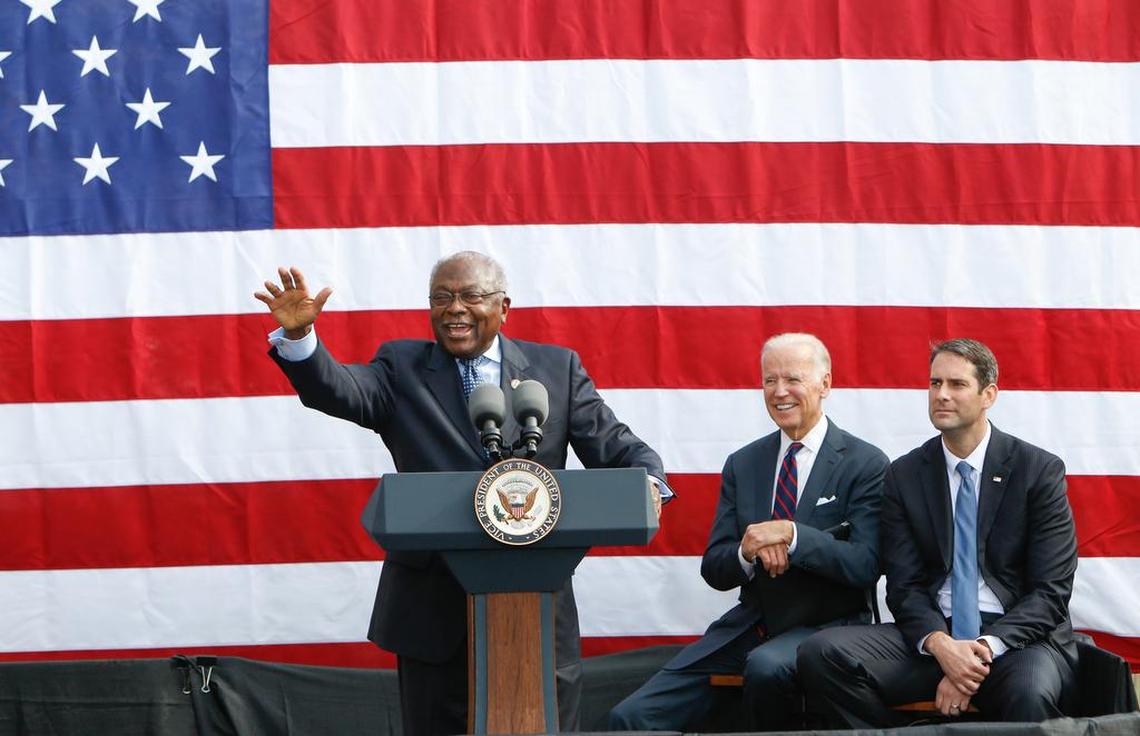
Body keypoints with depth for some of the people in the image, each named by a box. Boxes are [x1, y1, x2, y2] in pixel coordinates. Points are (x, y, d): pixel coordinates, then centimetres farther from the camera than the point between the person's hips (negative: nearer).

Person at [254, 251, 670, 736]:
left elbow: (615, 448, 5)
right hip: (434, 606, -1)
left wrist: (646, 483, -18)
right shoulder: (402, 368, 7)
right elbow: (340, 392, -11)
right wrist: (298, 337, -31)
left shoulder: (557, 368, 9)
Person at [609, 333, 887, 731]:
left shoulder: (866, 464, -3)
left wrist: (790, 534, -24)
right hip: (749, 625, 4)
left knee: (767, 665, -38)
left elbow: (865, 566, -13)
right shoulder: (741, 464, 11)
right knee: (630, 716, -15)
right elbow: (715, 570, 8)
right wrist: (749, 551, -14)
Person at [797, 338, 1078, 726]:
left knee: (1030, 694, -41)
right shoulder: (904, 475, 9)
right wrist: (940, 644, -18)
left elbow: (1051, 591, -4)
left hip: (1017, 636, -4)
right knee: (819, 654, -22)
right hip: (932, 633, 4)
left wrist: (985, 648, -19)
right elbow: (904, 585, 4)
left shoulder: (1040, 470, 0)